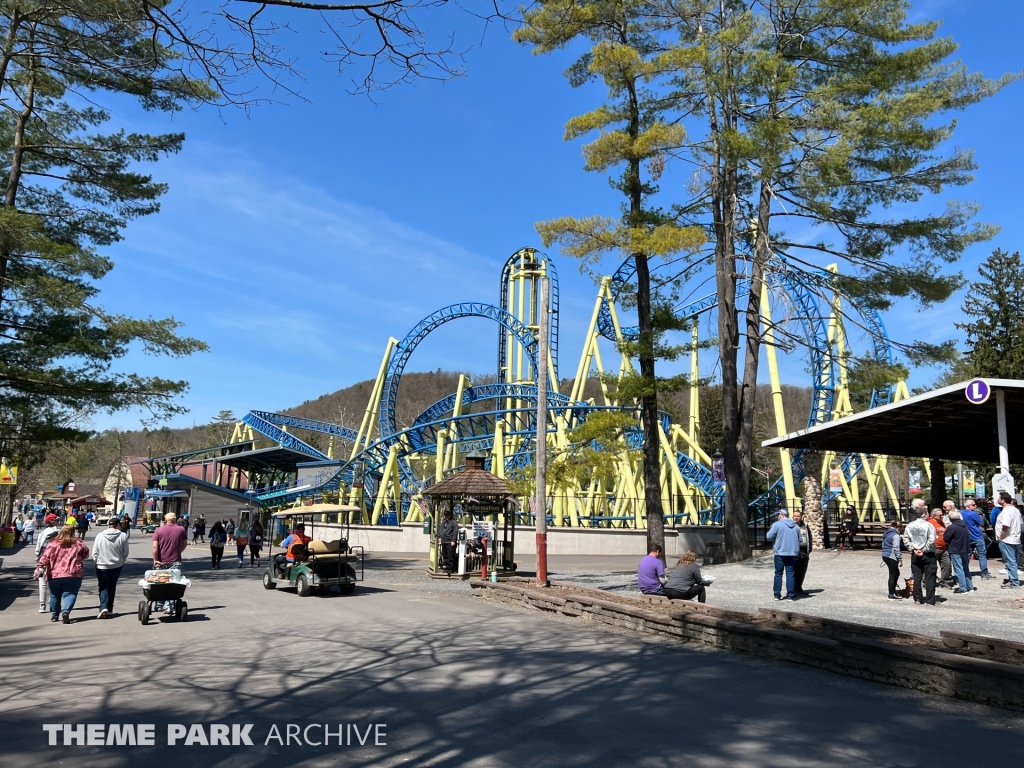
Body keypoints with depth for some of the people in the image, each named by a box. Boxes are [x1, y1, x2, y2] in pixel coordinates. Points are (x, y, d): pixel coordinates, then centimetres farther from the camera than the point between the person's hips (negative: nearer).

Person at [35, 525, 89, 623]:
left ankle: (54, 615, 28)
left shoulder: (53, 544, 1)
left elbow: (45, 558, -7)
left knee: (55, 595, 18)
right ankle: (66, 611, -22)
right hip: (73, 575, -1)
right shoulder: (78, 543, 2)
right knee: (70, 594, 0)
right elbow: (85, 554, 15)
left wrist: (39, 568, -8)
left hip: (55, 575, 1)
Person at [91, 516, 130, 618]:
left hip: (102, 566, -1)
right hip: (117, 566, 1)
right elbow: (125, 553, -4)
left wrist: (96, 562, 15)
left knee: (103, 587, 6)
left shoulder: (100, 536, -7)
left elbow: (94, 553, -3)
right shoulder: (123, 536, -10)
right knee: (112, 587, 15)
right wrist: (122, 562, 15)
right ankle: (109, 610, 20)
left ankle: (103, 607, -15)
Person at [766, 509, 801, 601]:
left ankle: (777, 594, 6)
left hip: (780, 553, -3)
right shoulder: (796, 526, 9)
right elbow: (799, 540, 14)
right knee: (790, 574, 6)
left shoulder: (777, 524, -8)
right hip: (792, 553, 3)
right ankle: (790, 595, 4)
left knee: (778, 574, 5)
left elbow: (769, 537, -8)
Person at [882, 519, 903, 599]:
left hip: (885, 555, 9)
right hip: (892, 557, -9)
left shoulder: (886, 533, 14)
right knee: (893, 575, 0)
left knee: (896, 573, 20)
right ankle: (891, 594, 4)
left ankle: (893, 591, 25)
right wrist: (900, 560, -13)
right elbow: (896, 549, -17)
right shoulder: (895, 535, -13)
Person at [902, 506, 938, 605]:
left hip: (915, 555, 3)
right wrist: (924, 550, -10)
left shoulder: (910, 526, 2)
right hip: (928, 555, -3)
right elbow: (931, 540, -18)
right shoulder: (929, 525, -11)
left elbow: (905, 539, -2)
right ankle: (930, 600, 3)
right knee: (929, 577, 3)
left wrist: (913, 549, -1)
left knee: (917, 577, 9)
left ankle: (917, 599, 12)